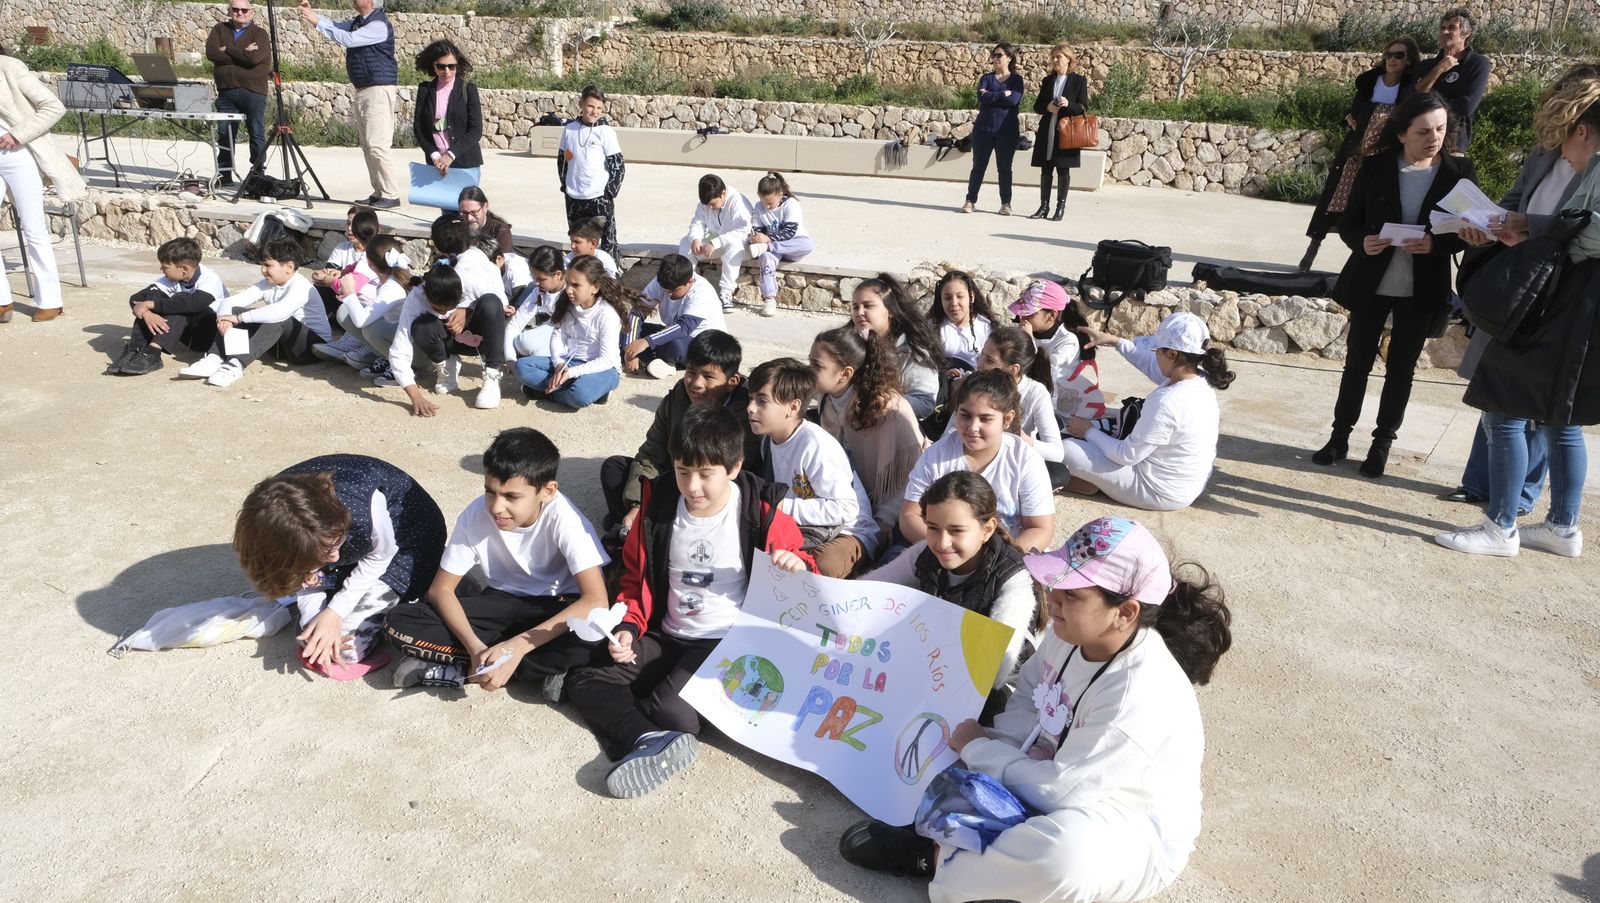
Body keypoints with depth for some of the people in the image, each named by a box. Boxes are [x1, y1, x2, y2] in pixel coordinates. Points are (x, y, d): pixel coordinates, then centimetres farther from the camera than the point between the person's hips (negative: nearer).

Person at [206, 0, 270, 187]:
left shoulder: (259, 33, 3)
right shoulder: (219, 29, 14)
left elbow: (255, 57, -15)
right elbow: (211, 52, -3)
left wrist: (227, 50, -6)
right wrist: (241, 54, -10)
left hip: (253, 91, -3)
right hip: (226, 92, 4)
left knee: (257, 134, -4)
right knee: (225, 133, 6)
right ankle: (224, 175, 14)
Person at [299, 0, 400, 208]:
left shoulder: (379, 25, -14)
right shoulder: (357, 22, 15)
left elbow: (349, 39, -21)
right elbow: (335, 27, 18)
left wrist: (317, 22, -17)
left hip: (378, 90, -10)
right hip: (362, 90, 10)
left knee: (377, 145, -13)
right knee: (367, 145, 9)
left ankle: (391, 195, -11)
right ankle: (379, 193, 12)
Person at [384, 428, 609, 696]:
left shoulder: (563, 516, -27)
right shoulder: (475, 514, -19)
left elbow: (596, 600, -32)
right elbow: (440, 589, -10)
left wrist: (518, 646, -36)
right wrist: (475, 647, -27)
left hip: (556, 607, -3)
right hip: (500, 602, 3)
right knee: (399, 623, -18)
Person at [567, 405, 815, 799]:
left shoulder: (761, 512, -9)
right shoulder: (659, 502, 1)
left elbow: (800, 572, 5)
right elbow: (636, 576, 12)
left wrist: (797, 566, -20)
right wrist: (628, 627, -4)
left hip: (728, 643, -5)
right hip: (666, 638, 5)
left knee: (671, 710, -31)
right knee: (585, 679, -14)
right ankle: (650, 739, -32)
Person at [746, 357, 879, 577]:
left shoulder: (816, 444, -24)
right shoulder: (769, 439, 4)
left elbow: (846, 509, -26)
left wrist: (785, 507, -23)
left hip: (849, 531, -7)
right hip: (804, 530, 7)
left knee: (819, 568, -36)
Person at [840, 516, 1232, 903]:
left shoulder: (1140, 696, -34)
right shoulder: (1072, 633, -11)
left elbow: (1058, 790, -30)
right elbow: (1027, 701, 3)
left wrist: (978, 748, -18)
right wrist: (993, 748, -16)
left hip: (1136, 836, -8)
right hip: (1070, 778, 8)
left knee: (1065, 852, -42)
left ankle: (937, 859, -18)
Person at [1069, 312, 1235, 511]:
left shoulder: (1167, 402, -33)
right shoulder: (1202, 380, -6)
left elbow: (1127, 455, -23)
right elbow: (1153, 367, 15)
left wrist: (1089, 432, -8)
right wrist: (1114, 341, 16)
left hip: (1160, 493, -9)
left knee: (1067, 450, -11)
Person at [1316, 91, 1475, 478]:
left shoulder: (1459, 171, -5)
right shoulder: (1375, 167, -6)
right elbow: (1348, 222, -1)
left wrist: (1436, 244, -21)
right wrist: (1362, 243, -22)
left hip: (1422, 291, 0)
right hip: (1371, 284, 0)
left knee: (1401, 368, 10)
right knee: (1357, 362, 10)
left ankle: (1383, 443, 21)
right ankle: (1340, 436, 22)